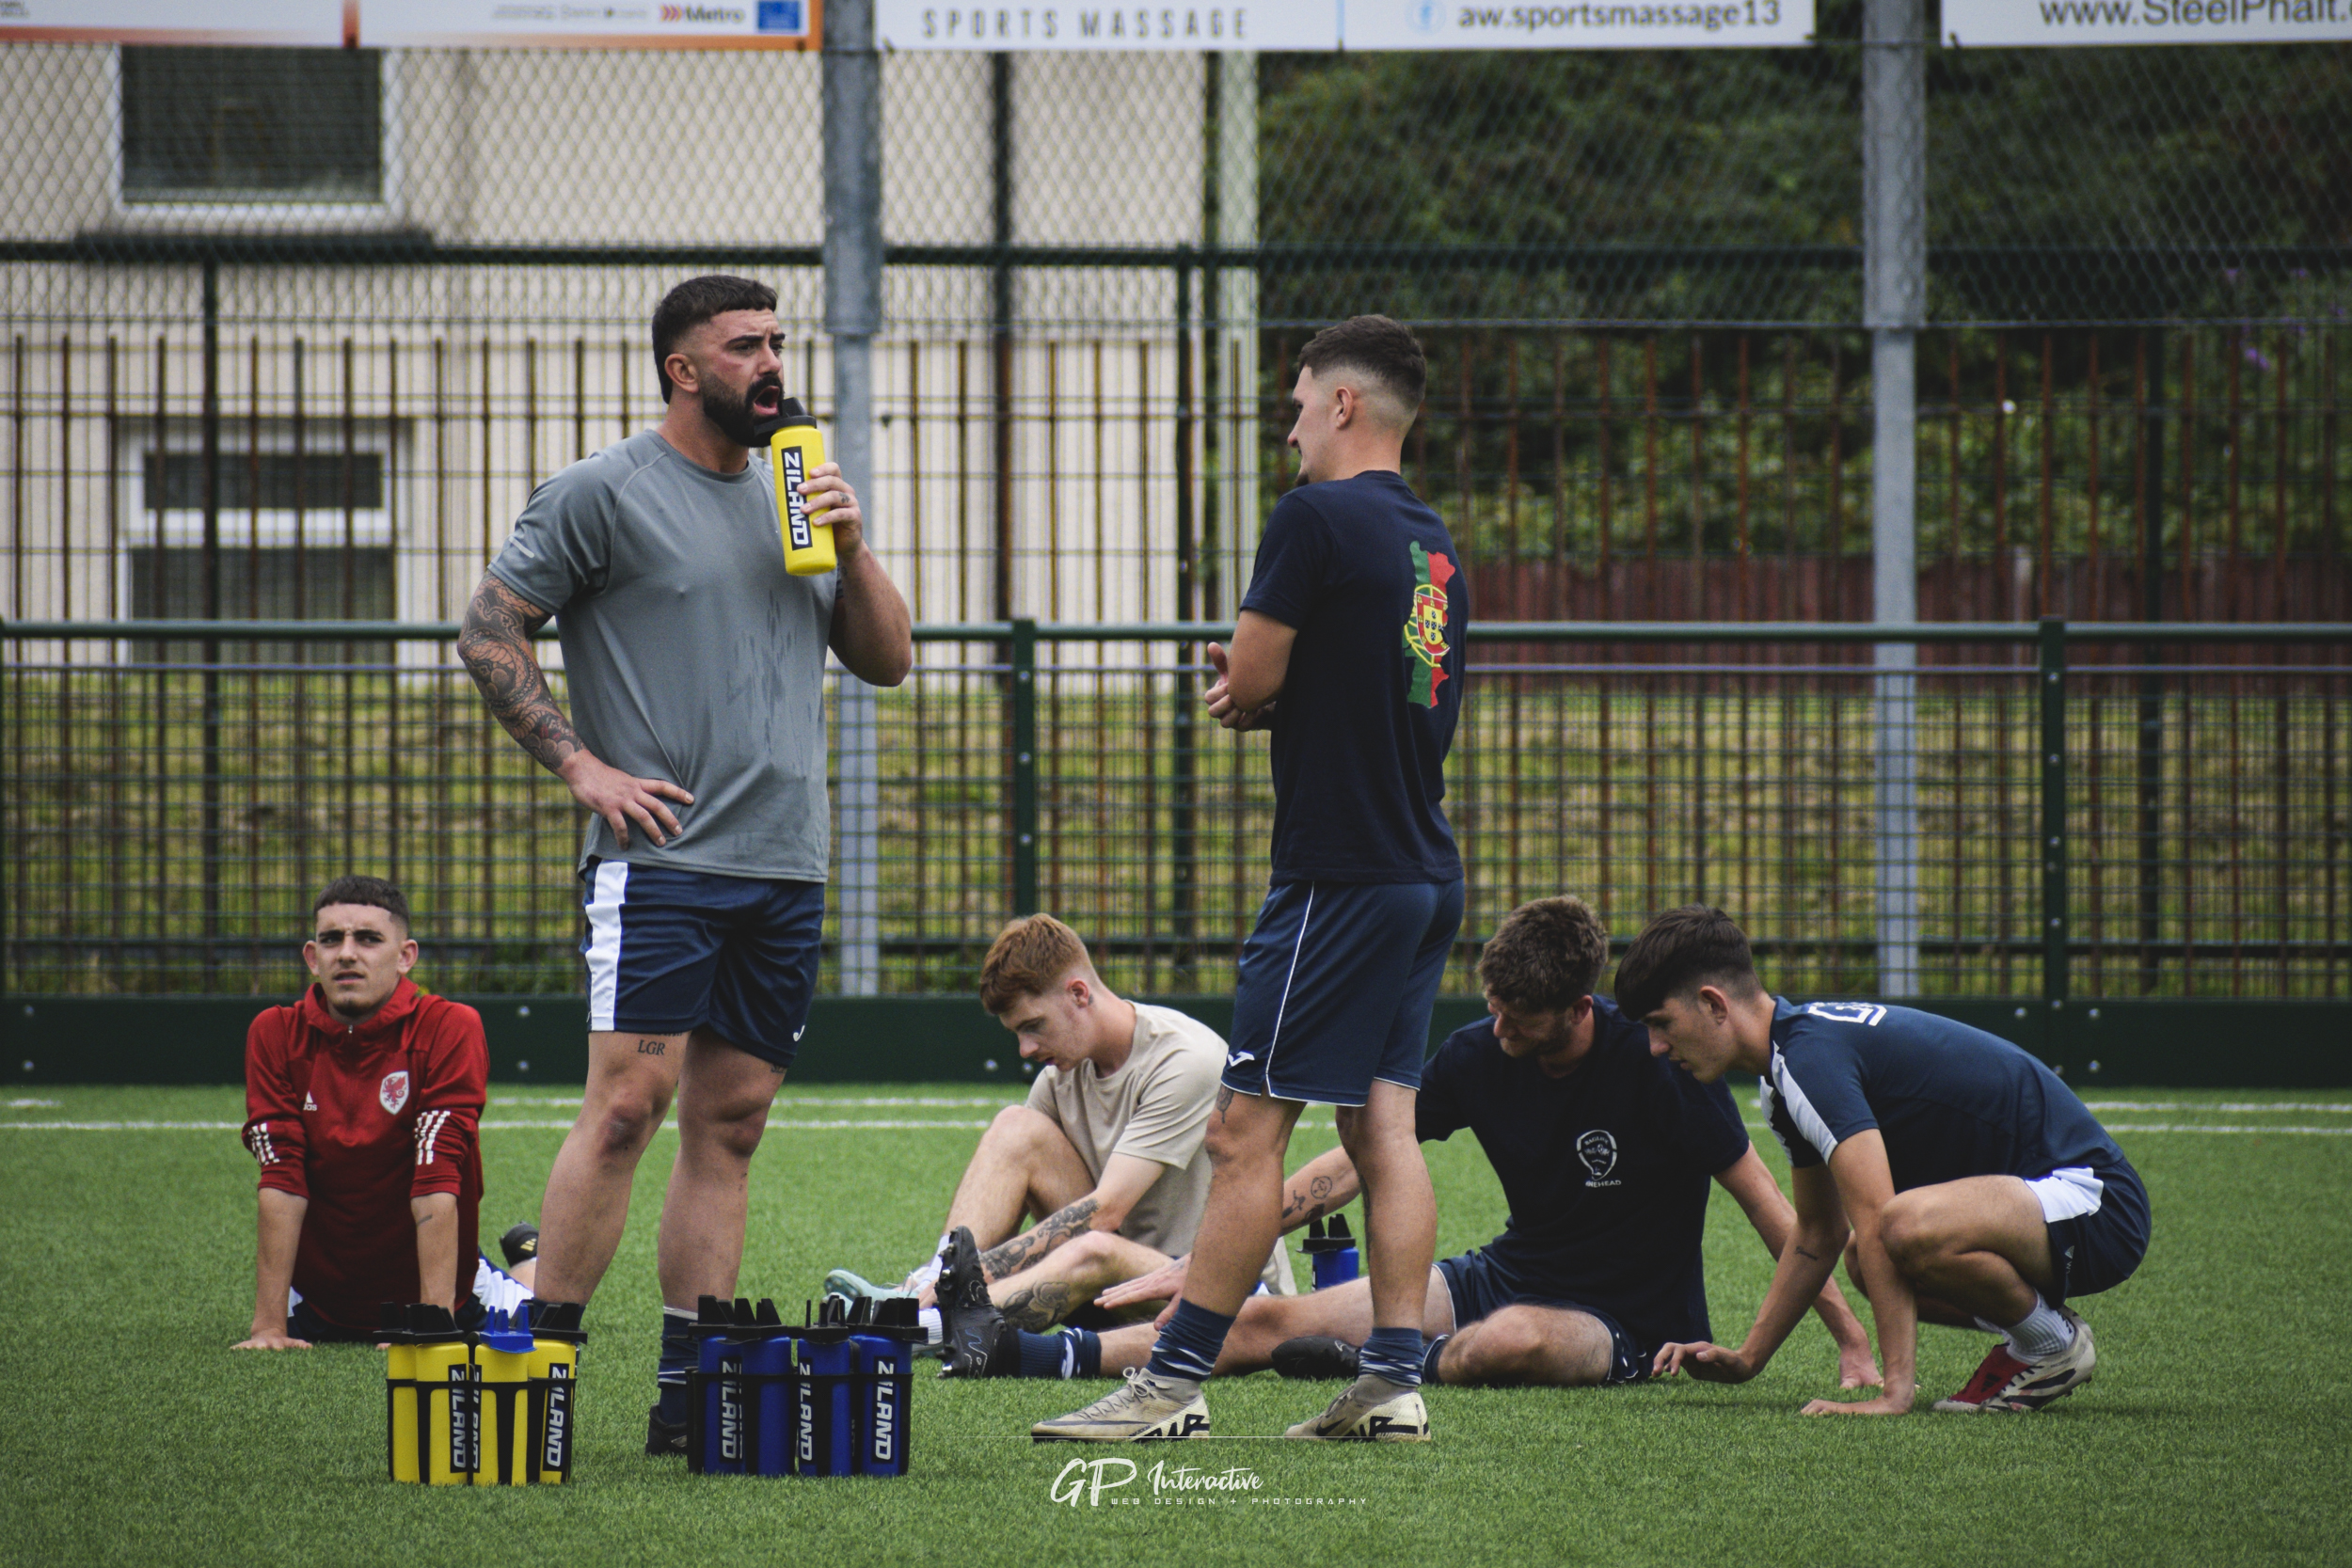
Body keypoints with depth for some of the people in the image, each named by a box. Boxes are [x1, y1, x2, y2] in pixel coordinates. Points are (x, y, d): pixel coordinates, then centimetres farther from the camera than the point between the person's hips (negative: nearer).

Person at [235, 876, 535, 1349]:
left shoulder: (448, 1028, -20)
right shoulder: (276, 1035, -12)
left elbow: (436, 1181, -27)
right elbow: (281, 1184, -18)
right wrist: (269, 1327, -25)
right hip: (320, 1301, 2)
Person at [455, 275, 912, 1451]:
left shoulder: (792, 494, 18)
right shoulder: (602, 495, -2)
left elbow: (886, 660, 18)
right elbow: (487, 636, -4)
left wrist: (852, 547, 2)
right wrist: (581, 765, -11)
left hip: (786, 868, 6)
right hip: (660, 858, -6)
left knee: (729, 1124, 5)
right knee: (627, 1105, -15)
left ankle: (688, 1390, 7)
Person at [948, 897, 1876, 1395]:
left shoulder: (1655, 1065, -18)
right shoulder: (1477, 1058, -3)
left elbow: (1764, 1203, -12)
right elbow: (1348, 1169, 4)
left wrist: (1854, 1345, -14)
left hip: (1624, 1324, -5)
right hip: (1506, 1277, 5)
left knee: (1512, 1341, -45)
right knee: (1267, 1323, -11)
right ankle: (1015, 1351, -17)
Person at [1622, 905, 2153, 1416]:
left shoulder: (1810, 1055, -21)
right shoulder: (1789, 1066, 12)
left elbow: (1877, 1226, -30)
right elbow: (1818, 1237, 25)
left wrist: (1897, 1391, -32)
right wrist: (1746, 1359, 20)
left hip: (2093, 1203, -10)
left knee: (1907, 1228, -34)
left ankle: (2054, 1347, -8)